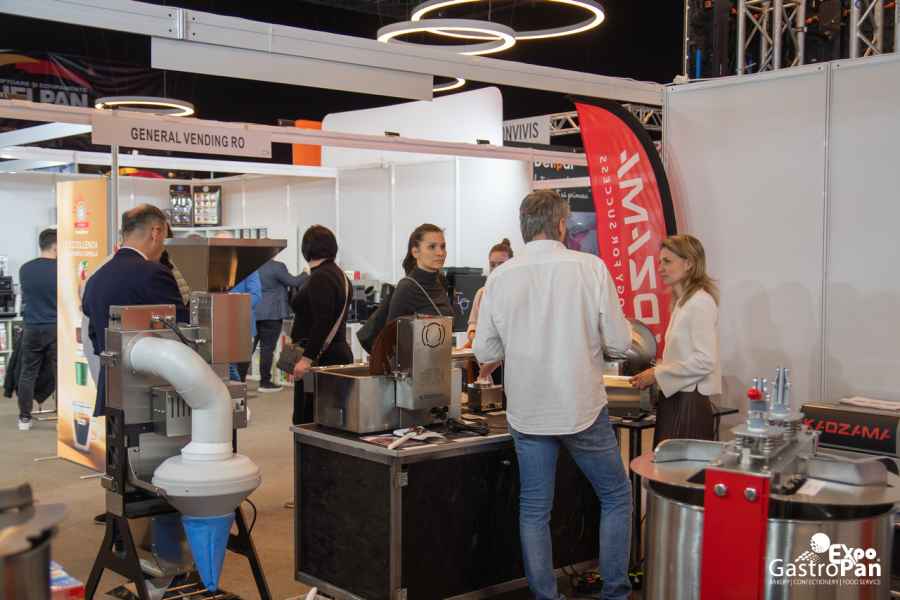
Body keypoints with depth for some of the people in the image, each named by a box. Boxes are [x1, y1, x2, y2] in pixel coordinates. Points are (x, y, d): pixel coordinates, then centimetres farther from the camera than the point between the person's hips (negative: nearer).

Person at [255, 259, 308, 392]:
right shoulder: (277, 267, -13)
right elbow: (294, 282, -5)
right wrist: (306, 274, 11)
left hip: (252, 312, 7)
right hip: (271, 313, -6)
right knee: (268, 347, -2)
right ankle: (265, 382, 2)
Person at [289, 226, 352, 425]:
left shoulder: (320, 278, -14)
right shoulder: (339, 274, 16)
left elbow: (322, 322, -23)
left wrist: (307, 358, -26)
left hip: (321, 357, -10)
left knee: (305, 419, -8)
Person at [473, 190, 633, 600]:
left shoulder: (500, 277, -3)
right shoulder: (590, 267, -10)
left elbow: (484, 353, 1)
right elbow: (619, 343, -8)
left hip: (527, 413, 2)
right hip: (583, 410, -2)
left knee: (534, 511, 13)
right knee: (616, 498, 16)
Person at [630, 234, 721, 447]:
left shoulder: (700, 302, -11)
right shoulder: (682, 301, 17)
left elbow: (705, 361, -18)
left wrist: (657, 375, -12)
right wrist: (656, 372, 6)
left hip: (689, 405, -9)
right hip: (674, 402, 9)